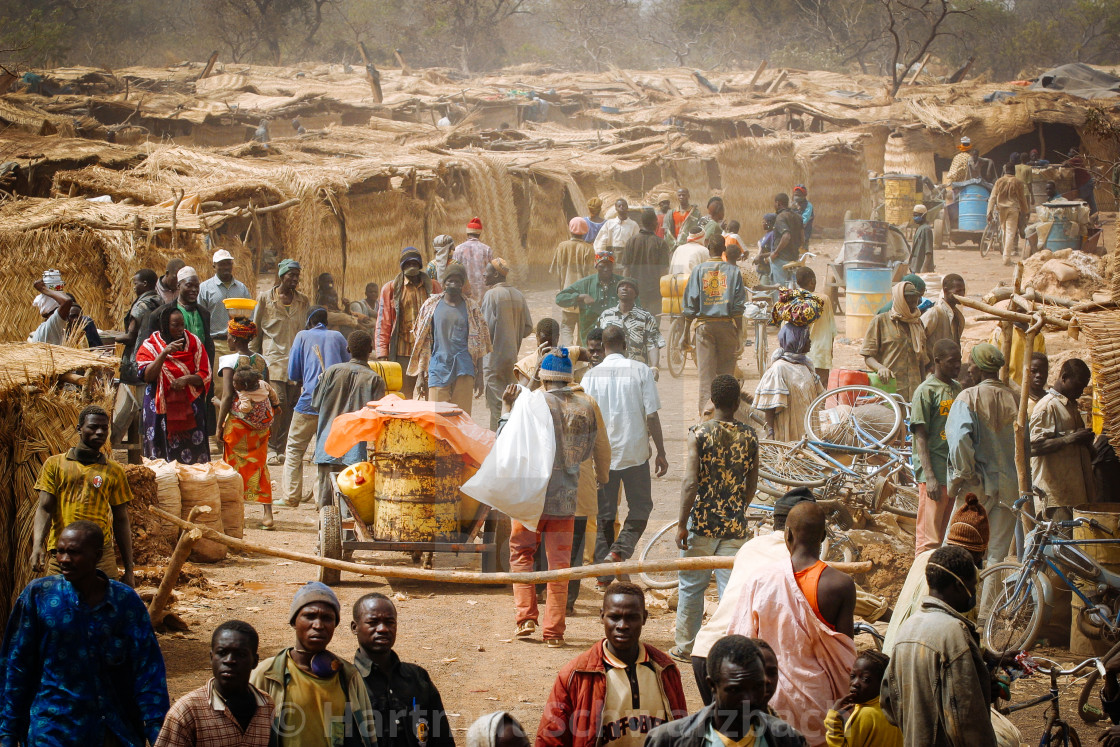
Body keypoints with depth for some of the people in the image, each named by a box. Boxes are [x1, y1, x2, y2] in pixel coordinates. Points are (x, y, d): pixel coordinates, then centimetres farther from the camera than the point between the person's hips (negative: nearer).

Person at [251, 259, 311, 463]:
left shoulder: (303, 301, 14)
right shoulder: (265, 299, 5)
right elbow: (255, 330, 9)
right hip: (274, 357, -3)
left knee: (291, 405, 0)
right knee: (278, 401, -17)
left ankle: (280, 449, 8)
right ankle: (269, 448, -6)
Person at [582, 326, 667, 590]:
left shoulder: (591, 375, 0)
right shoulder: (641, 370, -4)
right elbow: (652, 415, -6)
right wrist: (661, 453, 1)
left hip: (601, 454, 2)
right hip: (635, 450, -2)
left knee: (604, 513, 10)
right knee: (641, 506, 12)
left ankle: (604, 573, 9)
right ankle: (620, 549, -11)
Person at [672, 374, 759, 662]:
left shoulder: (698, 433, -10)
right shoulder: (749, 436, 0)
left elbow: (690, 482, -15)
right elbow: (752, 484, 8)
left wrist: (681, 523, -10)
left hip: (701, 523, -2)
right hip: (735, 525, 2)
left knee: (691, 586, 12)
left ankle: (685, 647, 21)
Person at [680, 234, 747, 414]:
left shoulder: (699, 270, -1)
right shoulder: (733, 271, 0)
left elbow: (690, 304, -1)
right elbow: (738, 306, -2)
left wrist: (685, 332, 5)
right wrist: (739, 332, 4)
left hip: (704, 324, 0)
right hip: (726, 324, 0)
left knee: (705, 370, 1)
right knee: (726, 371, 9)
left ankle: (705, 408, -3)